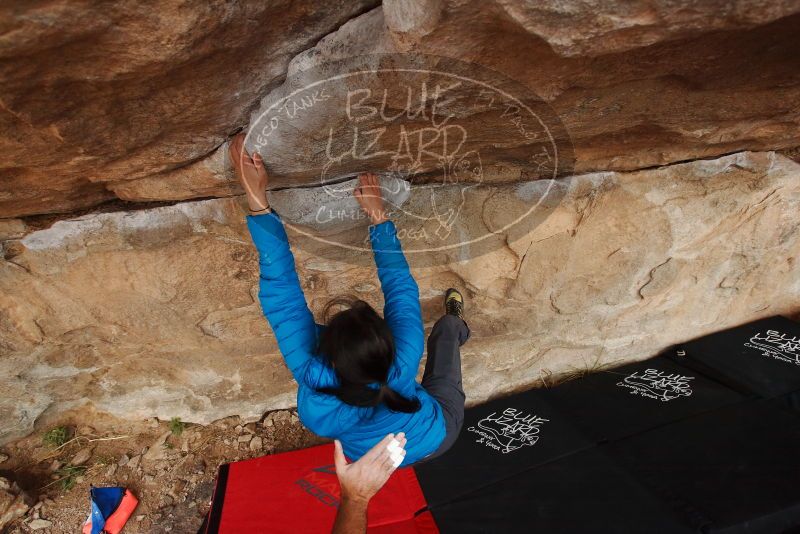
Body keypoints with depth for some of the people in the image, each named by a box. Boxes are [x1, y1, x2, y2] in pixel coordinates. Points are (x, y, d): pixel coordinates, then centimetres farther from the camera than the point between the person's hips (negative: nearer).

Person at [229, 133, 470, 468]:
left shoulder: (314, 386, -45)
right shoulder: (403, 364, -47)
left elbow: (282, 296, -42)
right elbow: (400, 286, -32)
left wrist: (257, 201, -41)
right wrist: (378, 217, -26)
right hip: (438, 438, -1)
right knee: (446, 327, 17)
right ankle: (456, 328, 54)